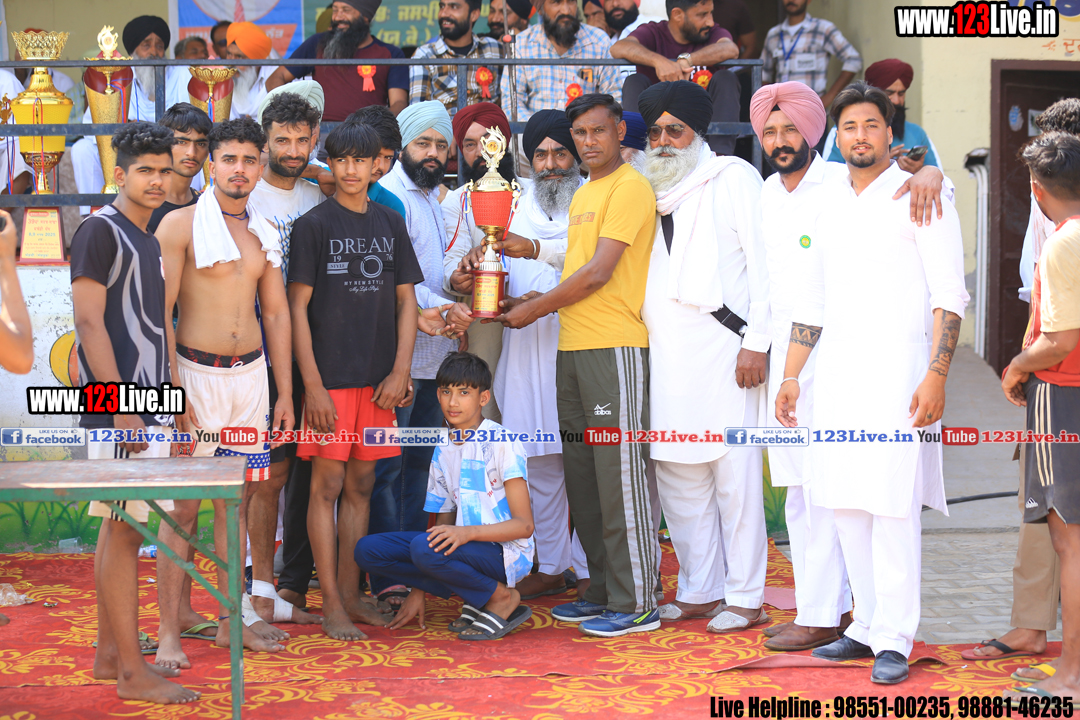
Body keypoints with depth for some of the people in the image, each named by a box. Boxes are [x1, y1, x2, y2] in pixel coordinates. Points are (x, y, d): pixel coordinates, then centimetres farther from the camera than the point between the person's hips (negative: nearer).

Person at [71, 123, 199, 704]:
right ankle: (132, 671, -8)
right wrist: (121, 409, -21)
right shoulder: (100, 231, -10)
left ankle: (110, 654, 18)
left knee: (119, 526, 12)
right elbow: (89, 322, -17)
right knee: (124, 528, -9)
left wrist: (166, 404, 20)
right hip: (118, 406, -9)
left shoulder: (147, 240, 18)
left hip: (145, 403, 9)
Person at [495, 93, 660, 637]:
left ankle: (636, 601, -4)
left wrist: (535, 310, -6)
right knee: (582, 475, 11)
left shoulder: (630, 188, -8)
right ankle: (602, 591, 19)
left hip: (615, 347, -9)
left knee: (619, 472, -8)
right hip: (572, 347, 9)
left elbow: (598, 273, -14)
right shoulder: (582, 195, 20)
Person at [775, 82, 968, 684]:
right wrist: (791, 375, 17)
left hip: (896, 366, -6)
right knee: (845, 503, 5)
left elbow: (949, 295, -7)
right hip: (835, 371, 6)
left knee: (894, 503, -9)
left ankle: (895, 640, -5)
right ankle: (868, 626, 14)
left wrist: (936, 375, -16)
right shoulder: (829, 206, 16)